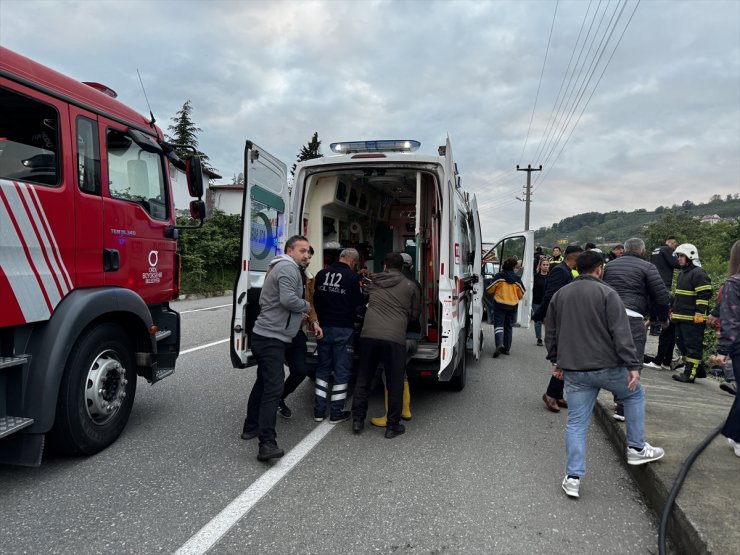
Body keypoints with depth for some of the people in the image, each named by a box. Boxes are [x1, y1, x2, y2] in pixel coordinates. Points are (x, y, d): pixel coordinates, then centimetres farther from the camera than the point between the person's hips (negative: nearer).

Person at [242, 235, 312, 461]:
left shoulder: (283, 267, 21)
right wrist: (305, 305, -9)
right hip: (272, 339, -11)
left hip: (265, 336, 11)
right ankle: (267, 443, -20)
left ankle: (251, 427, 33)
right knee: (273, 388, -16)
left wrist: (298, 314, 16)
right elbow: (288, 299, -26)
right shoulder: (288, 268, -13)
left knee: (264, 383, 21)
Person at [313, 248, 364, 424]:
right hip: (343, 330, -5)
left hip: (323, 328, 5)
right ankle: (336, 412, 12)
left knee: (323, 368, 16)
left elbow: (315, 300, 11)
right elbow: (358, 305, -8)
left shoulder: (321, 274, 4)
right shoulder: (352, 277, -11)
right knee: (341, 371, 6)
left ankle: (319, 410, 19)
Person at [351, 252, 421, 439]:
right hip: (395, 338, -2)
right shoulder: (410, 286, 10)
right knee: (395, 383, 9)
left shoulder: (373, 281, 15)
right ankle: (392, 426, 15)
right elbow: (415, 314, 17)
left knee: (363, 379, 16)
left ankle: (357, 420, 21)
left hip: (369, 334, 2)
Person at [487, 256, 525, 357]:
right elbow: (521, 294, 9)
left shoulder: (498, 276, -9)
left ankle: (499, 344, -24)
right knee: (508, 327, 13)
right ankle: (507, 348, 15)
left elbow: (490, 290, -4)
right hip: (512, 306, 3)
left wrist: (495, 295, 18)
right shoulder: (517, 279, 0)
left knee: (498, 325, -2)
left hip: (499, 304, -3)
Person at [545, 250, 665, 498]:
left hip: (574, 371, 4)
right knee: (634, 394, 25)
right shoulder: (606, 293, -8)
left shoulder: (559, 295, 9)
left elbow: (550, 333, 14)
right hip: (607, 366, -4)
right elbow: (621, 333, -14)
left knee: (576, 423, 8)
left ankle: (573, 477, 7)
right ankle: (637, 448, 30)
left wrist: (556, 361, 23)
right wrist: (633, 365, -12)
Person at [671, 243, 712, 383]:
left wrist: (700, 313, -22)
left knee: (693, 346, -5)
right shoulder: (682, 273, 19)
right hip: (681, 317, 10)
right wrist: (674, 311, 26)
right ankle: (698, 370, 27)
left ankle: (689, 374, -2)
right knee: (682, 344, 15)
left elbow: (705, 295, -18)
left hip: (693, 319, -10)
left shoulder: (699, 273, -12)